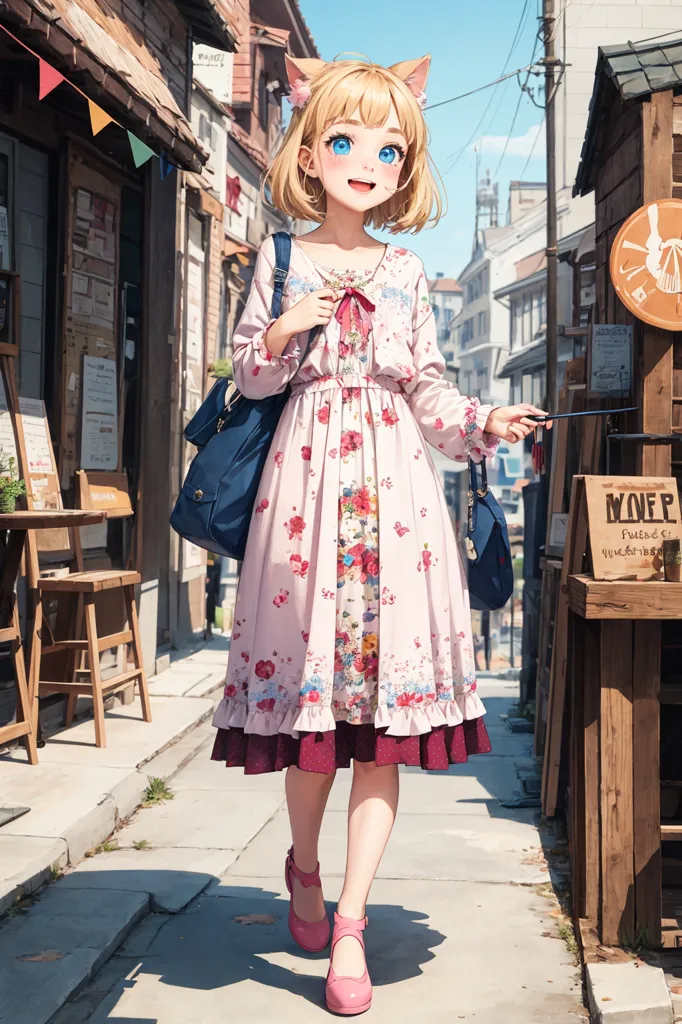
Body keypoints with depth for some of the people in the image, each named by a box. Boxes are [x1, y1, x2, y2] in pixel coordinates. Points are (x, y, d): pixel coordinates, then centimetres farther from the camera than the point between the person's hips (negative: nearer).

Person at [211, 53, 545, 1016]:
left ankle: (349, 923, 3)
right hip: (307, 473, -1)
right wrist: (282, 336, -11)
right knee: (310, 707, 2)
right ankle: (304, 866, 31)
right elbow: (248, 375, 9)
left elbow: (428, 388, 11)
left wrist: (482, 424, -7)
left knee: (388, 714, -4)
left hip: (392, 481, 1)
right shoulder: (283, 261, 7)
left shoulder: (406, 273, 11)